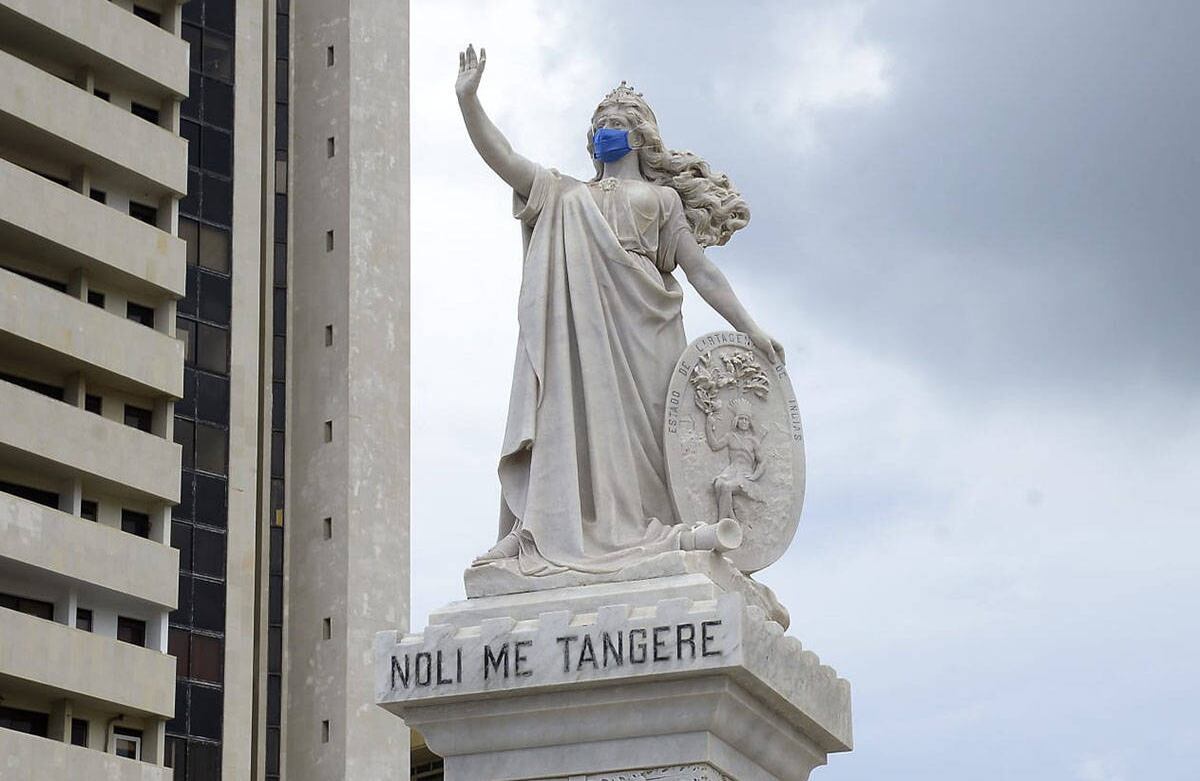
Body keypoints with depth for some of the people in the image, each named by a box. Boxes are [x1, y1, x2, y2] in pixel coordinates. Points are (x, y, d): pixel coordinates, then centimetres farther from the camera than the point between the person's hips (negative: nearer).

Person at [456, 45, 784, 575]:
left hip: (638, 329, -1)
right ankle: (539, 532, -20)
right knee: (571, 419, -12)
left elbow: (699, 270, 16)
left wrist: (750, 329, 7)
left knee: (635, 428, -11)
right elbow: (500, 157, 15)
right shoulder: (563, 194, 27)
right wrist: (468, 99, 3)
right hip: (576, 327, 1)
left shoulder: (660, 197, 22)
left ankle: (645, 532, -18)